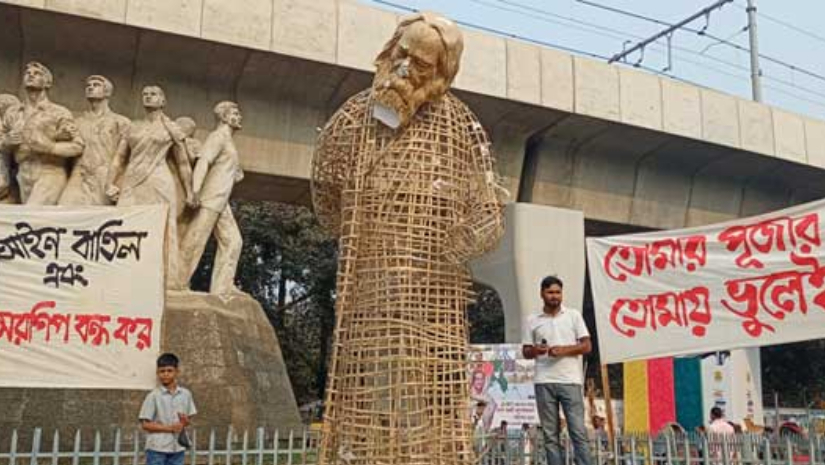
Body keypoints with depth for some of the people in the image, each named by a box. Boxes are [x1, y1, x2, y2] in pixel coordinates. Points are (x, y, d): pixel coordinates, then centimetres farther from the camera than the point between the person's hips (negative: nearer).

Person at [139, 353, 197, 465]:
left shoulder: (185, 394, 4)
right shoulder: (153, 396, -7)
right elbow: (145, 424, -8)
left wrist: (185, 422, -11)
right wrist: (169, 428, -17)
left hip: (177, 448, 4)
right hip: (157, 448, -4)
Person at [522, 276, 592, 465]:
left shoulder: (573, 315, 8)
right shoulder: (533, 321, 10)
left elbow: (586, 346, 4)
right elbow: (525, 351, 12)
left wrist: (563, 350, -12)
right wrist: (534, 350, -12)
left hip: (570, 380, -1)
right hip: (544, 383, 1)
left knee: (578, 431, -4)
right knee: (550, 434, 4)